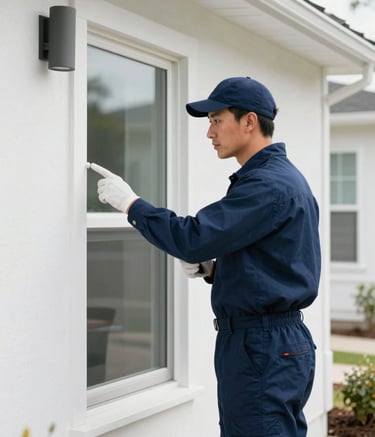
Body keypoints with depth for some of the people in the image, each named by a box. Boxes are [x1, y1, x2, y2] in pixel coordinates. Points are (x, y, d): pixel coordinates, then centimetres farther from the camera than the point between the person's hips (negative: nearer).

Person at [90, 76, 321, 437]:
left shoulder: (269, 184, -17)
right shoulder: (280, 177, 16)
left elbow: (193, 238, -23)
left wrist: (130, 203, -11)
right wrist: (212, 268, 5)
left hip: (264, 349, -10)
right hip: (271, 341, 10)